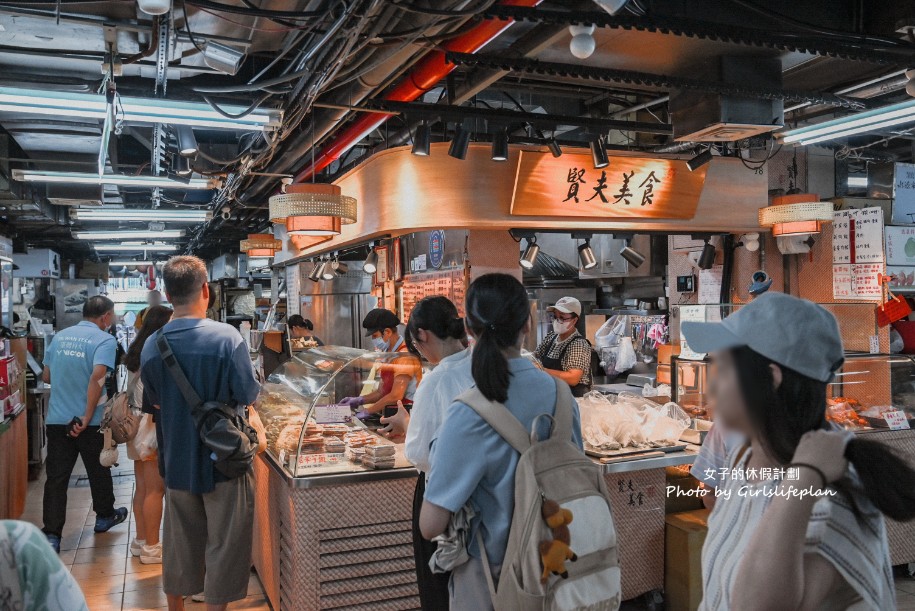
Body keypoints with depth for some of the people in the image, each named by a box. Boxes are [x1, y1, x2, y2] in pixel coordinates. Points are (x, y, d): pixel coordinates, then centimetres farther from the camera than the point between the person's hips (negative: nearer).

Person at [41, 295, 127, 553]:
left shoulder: (60, 337, 8)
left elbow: (46, 376, 14)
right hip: (89, 422, -4)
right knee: (99, 471, 16)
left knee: (56, 477, 5)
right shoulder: (104, 340, -11)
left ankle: (51, 536, 3)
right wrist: (87, 418, -21)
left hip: (56, 418, 4)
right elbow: (97, 378, -25)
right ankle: (104, 517, 34)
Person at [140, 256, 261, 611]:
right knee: (223, 544, 10)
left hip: (176, 460, 5)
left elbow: (154, 403, 7)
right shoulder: (227, 338, -20)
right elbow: (248, 398, -13)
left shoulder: (151, 345, -6)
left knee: (179, 542, 20)